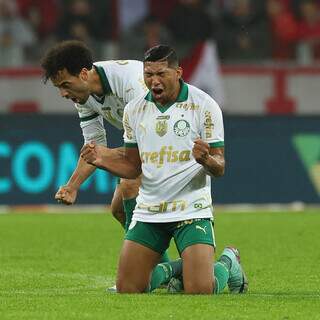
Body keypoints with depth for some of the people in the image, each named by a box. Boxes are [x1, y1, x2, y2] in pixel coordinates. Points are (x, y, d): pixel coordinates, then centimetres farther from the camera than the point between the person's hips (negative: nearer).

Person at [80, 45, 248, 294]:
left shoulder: (205, 105, -8)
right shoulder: (134, 109, 5)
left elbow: (219, 168, -7)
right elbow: (133, 167, 13)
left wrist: (206, 159, -31)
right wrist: (102, 159, -6)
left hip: (192, 210, -4)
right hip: (147, 213, 4)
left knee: (200, 292, -16)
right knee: (127, 290, -2)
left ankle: (228, 264, 20)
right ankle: (171, 269, 28)